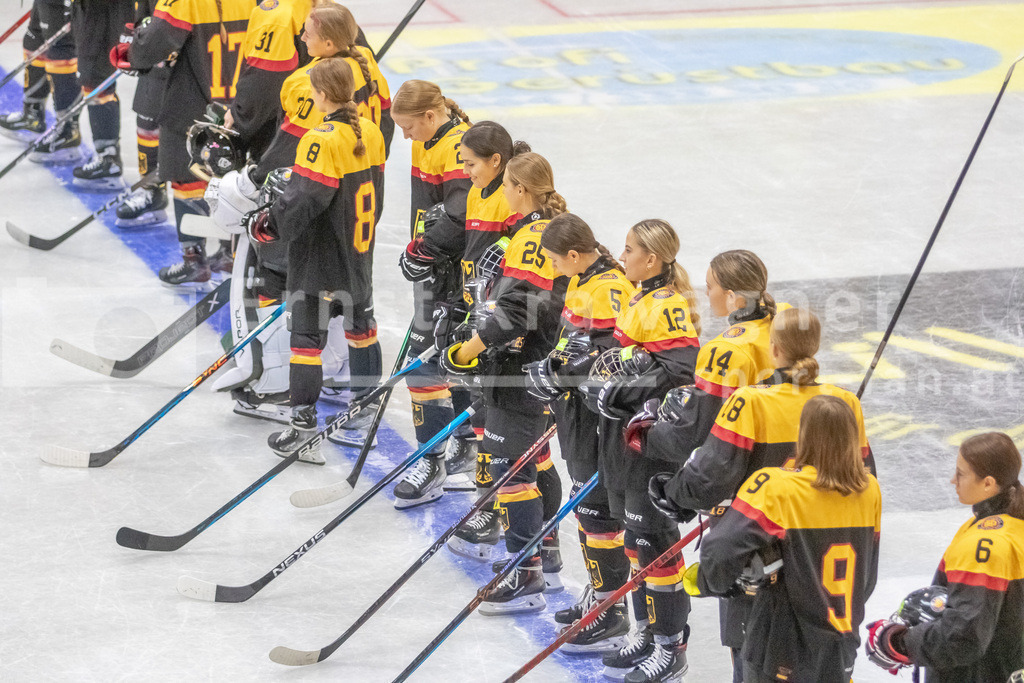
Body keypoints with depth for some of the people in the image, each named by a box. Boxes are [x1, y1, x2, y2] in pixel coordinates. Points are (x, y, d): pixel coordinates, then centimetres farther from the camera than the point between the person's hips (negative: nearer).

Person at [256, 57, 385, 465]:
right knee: (360, 321, 24)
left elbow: (304, 201, -24)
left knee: (307, 334, -5)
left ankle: (304, 424, -8)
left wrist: (271, 224, -11)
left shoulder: (322, 140, -22)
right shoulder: (370, 133, 3)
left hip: (321, 257, -8)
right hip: (360, 249, 8)